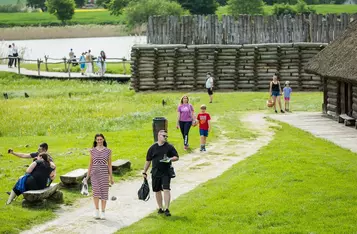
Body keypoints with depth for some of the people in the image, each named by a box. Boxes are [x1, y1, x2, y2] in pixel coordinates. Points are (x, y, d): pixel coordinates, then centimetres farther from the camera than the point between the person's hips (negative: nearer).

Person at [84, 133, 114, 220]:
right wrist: (87, 176, 9)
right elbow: (90, 164, 11)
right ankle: (96, 210, 0)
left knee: (104, 192, 1)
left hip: (104, 174, 0)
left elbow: (109, 164, 6)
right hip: (94, 173, 0)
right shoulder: (93, 151, 6)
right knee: (96, 191, -16)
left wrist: (111, 177, 4)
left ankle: (103, 212, 11)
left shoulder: (108, 151, 4)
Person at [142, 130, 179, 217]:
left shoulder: (169, 147, 2)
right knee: (157, 191, 9)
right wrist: (144, 172, 13)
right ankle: (160, 208, 23)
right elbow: (148, 161, 13)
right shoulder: (152, 148, 6)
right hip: (155, 173, 3)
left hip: (166, 172, -3)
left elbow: (176, 157, 4)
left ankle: (167, 209, -13)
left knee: (166, 189, -14)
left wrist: (170, 159, -17)